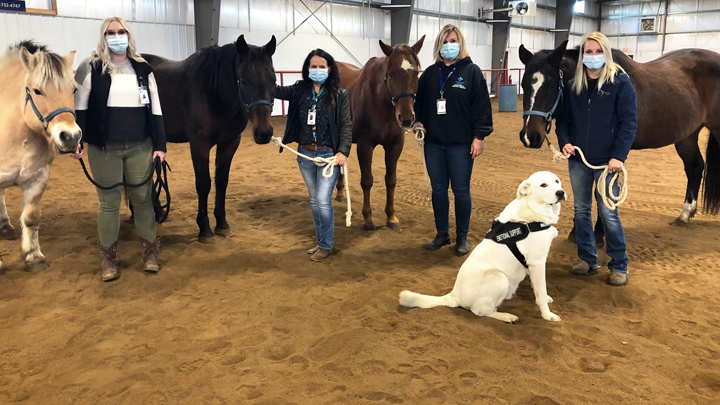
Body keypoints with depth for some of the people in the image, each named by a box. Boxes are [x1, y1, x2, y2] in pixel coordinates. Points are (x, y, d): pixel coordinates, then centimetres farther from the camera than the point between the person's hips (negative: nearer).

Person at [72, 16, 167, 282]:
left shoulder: (143, 69, 6)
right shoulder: (91, 68, -2)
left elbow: (155, 109, 5)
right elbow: (79, 108, 0)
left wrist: (160, 145, 0)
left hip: (140, 147, 2)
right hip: (104, 149, -2)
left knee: (143, 199, 7)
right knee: (109, 202, 6)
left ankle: (150, 251, 21)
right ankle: (108, 257, 19)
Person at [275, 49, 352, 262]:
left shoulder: (339, 94, -5)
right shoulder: (299, 90, 4)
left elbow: (346, 125, -7)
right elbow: (276, 91, 4)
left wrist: (343, 151, -18)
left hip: (328, 154, -4)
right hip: (305, 154, 4)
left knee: (323, 200, -8)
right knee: (314, 200, 15)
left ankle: (326, 245, 10)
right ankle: (319, 240, 30)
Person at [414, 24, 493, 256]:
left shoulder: (472, 72, -4)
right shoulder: (430, 73, 8)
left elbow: (482, 106, -7)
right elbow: (420, 101, 16)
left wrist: (478, 136, -12)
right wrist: (418, 121, -2)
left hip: (461, 144, -4)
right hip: (433, 143, 4)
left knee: (461, 190, 5)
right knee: (438, 189, 11)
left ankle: (462, 237, 19)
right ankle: (442, 233, 25)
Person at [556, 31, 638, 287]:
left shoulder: (620, 82, -5)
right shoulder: (573, 85, 7)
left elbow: (629, 122, -9)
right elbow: (564, 118, 11)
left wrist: (619, 156, -18)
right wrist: (564, 141, -9)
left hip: (606, 160, -4)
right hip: (578, 160, 5)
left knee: (608, 214, -1)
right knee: (581, 211, 11)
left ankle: (619, 266, 13)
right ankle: (587, 260, 25)